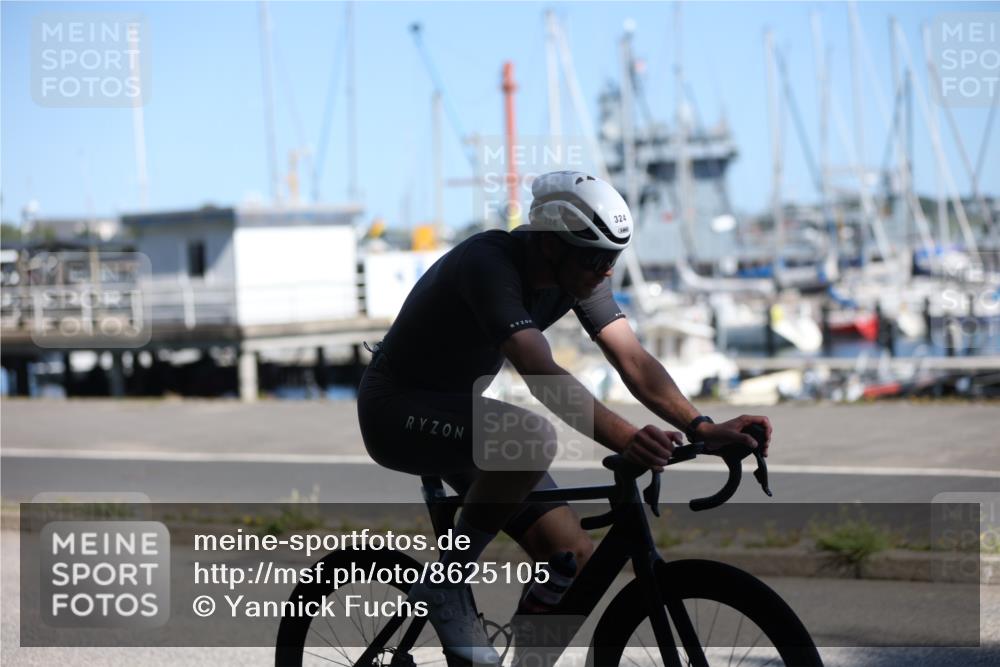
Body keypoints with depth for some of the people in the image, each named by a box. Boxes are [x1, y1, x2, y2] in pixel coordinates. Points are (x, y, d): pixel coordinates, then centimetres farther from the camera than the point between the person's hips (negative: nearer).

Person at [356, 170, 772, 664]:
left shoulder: (579, 274, -6)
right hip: (397, 410, -8)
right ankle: (446, 584, -18)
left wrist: (703, 428, -28)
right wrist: (624, 439, -53)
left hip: (457, 409, 8)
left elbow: (632, 359, -13)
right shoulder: (489, 264, -30)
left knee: (574, 557, -6)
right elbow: (541, 375, -42)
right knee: (531, 438, -38)